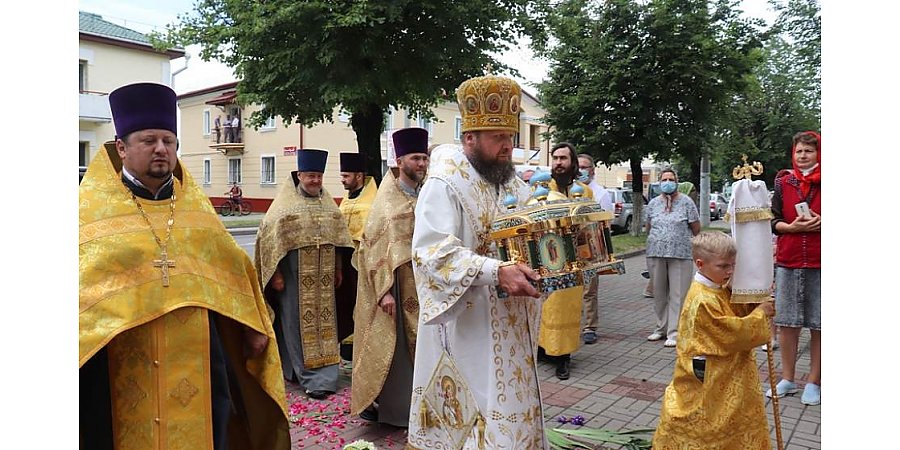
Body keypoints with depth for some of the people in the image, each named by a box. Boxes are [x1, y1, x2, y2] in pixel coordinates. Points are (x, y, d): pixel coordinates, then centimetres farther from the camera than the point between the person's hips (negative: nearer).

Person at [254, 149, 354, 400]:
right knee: (298, 323, 0)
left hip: (322, 277, 4)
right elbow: (270, 237, -6)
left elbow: (337, 236, 16)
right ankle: (312, 378, 8)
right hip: (294, 276, -4)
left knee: (323, 321, 5)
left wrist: (338, 269, 12)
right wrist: (276, 274, -10)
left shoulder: (327, 203, 11)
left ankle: (323, 376, 13)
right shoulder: (284, 204, -3)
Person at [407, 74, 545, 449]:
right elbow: (433, 252, -26)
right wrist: (496, 272, -36)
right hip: (465, 328, -7)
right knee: (474, 417, 2)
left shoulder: (514, 186, 10)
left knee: (509, 410, 18)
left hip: (509, 327, 8)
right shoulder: (444, 185, -15)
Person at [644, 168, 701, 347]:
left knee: (678, 294, -3)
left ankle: (674, 332, 2)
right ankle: (661, 328, 23)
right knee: (659, 293, 10)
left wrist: (680, 239, 13)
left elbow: (696, 228, 5)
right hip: (655, 253, 4)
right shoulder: (653, 203, 10)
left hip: (680, 254, -3)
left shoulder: (686, 202, 0)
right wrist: (657, 241, 14)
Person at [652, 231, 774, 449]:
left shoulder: (720, 290, 3)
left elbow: (738, 310, 15)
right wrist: (760, 313, -13)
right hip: (705, 380, -9)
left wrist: (757, 301, -3)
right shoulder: (703, 301, -27)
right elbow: (734, 333, -23)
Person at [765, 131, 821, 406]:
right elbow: (774, 221, 6)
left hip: (819, 263, -2)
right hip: (788, 262, 2)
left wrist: (821, 223, -16)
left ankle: (813, 382, 18)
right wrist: (793, 226, -13)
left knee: (818, 325, 4)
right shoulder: (783, 183, 7)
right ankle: (788, 379, 21)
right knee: (786, 322, 8)